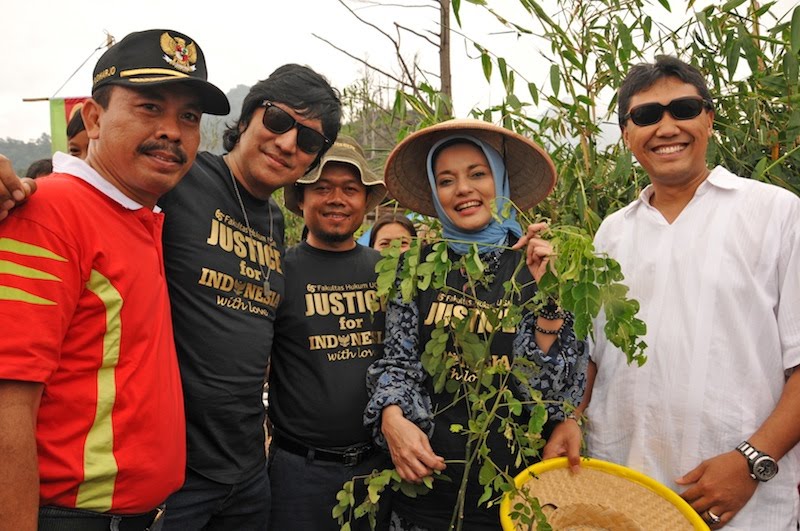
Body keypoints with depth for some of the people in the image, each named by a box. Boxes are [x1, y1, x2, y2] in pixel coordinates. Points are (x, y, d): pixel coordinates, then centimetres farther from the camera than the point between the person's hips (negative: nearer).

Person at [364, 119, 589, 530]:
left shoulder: (533, 265, -5)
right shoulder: (418, 267, -1)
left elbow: (558, 388, -8)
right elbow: (397, 361, 0)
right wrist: (391, 415, -19)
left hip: (515, 484, -1)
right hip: (426, 478, 2)